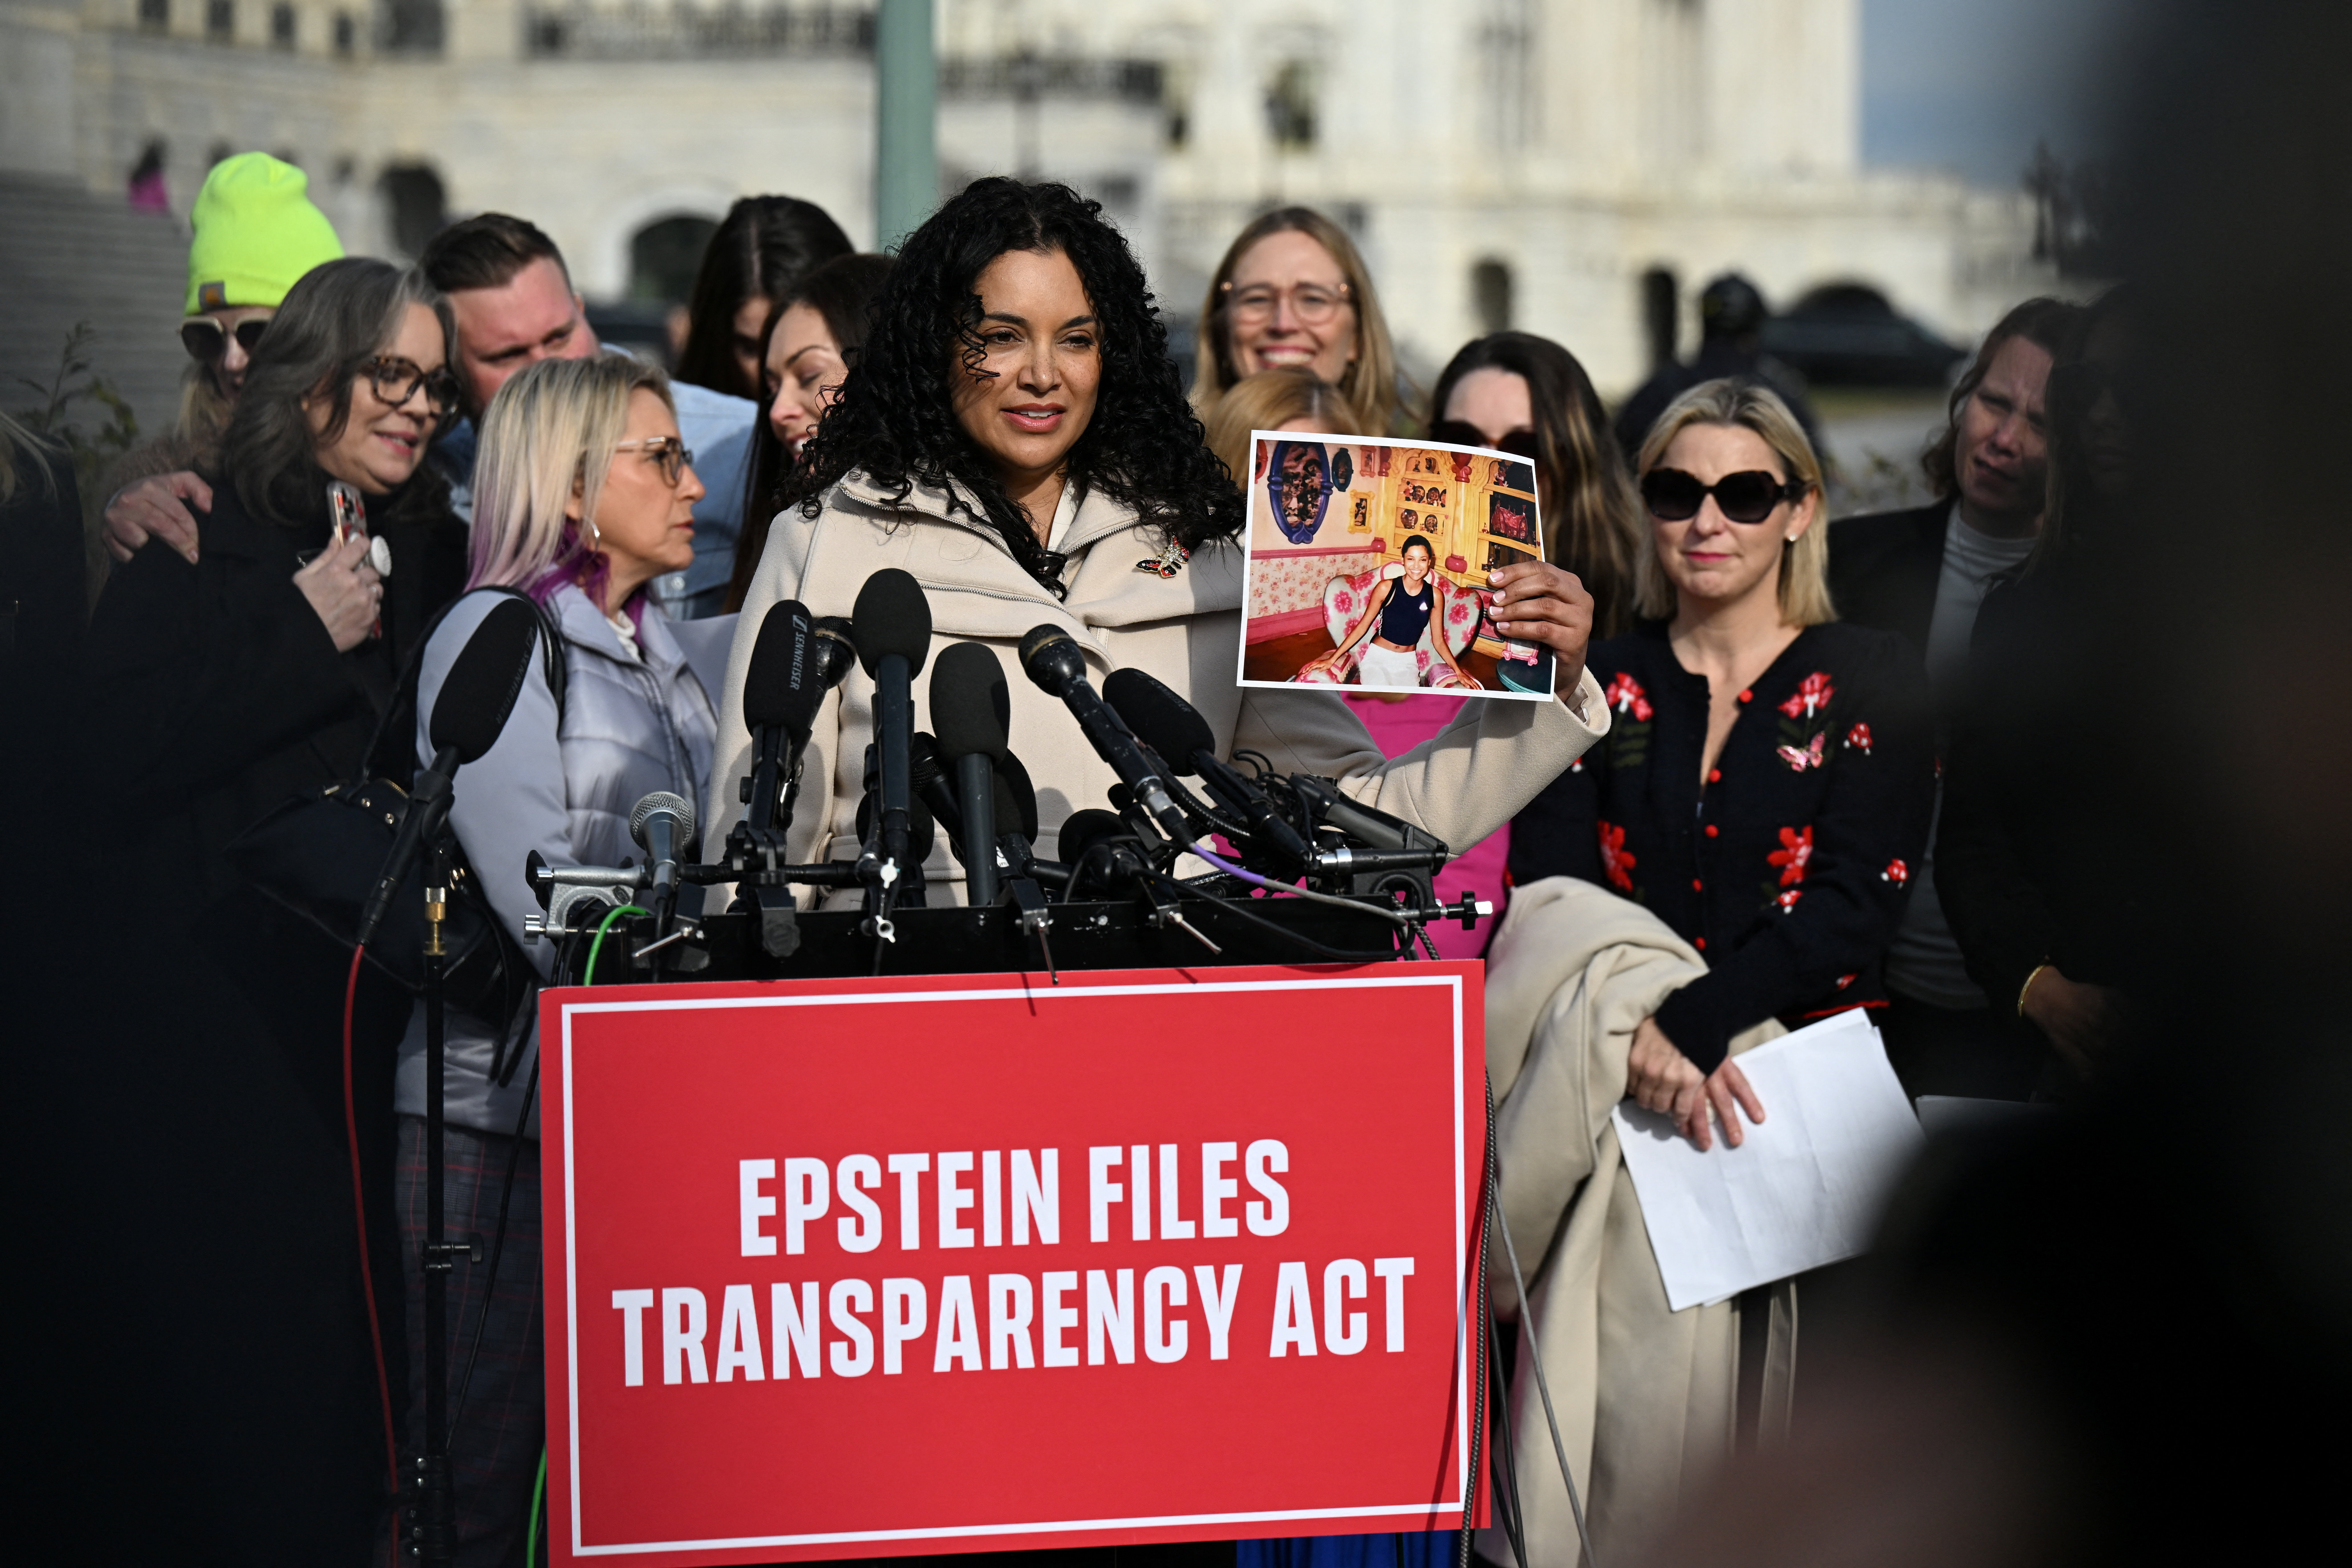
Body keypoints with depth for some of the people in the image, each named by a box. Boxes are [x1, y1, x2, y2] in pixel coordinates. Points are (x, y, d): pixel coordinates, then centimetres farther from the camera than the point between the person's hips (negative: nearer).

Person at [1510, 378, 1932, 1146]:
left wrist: (1689, 1021, -20)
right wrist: (1641, 1036, -17)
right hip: (1627, 1077, 2)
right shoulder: (1597, 683, 15)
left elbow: (1856, 901, -5)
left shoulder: (1872, 674, 9)